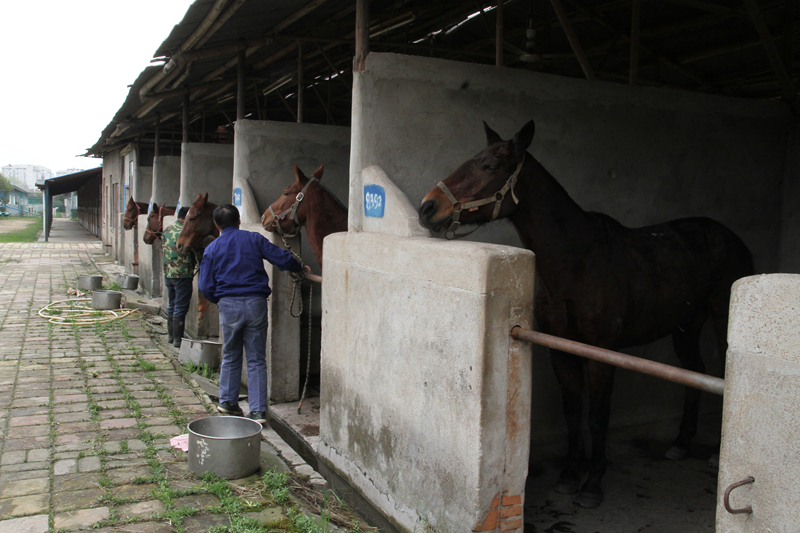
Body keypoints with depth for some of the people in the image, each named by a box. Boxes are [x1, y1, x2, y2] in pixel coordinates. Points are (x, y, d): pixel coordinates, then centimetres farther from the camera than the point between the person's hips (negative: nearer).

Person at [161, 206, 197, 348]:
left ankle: (171, 335, 26)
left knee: (171, 306, 18)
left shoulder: (166, 231, 8)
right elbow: (196, 253, -10)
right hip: (183, 275, -7)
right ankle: (177, 339, 1)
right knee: (180, 308, -2)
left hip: (167, 274, 7)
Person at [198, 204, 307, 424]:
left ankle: (227, 401, 28)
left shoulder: (212, 249, 4)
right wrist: (299, 268, 17)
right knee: (256, 359, 5)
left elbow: (205, 286, 2)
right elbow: (282, 259, -2)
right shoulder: (254, 239, 3)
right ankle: (258, 410, 4)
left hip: (229, 306, 0)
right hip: (256, 304, 0)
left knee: (230, 356, 18)